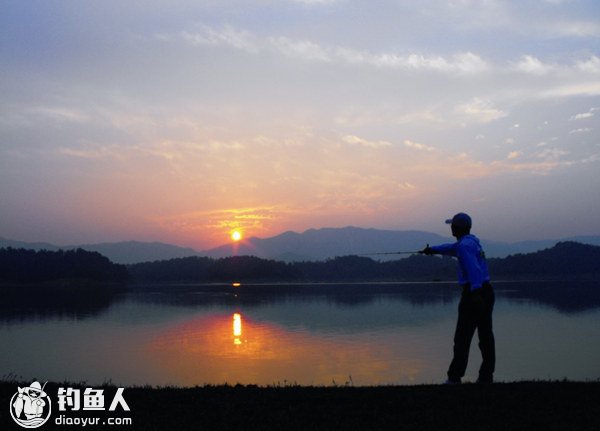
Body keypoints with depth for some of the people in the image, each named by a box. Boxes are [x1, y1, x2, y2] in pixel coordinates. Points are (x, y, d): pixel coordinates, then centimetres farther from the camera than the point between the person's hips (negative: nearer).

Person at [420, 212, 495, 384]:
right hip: (487, 291, 9)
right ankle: (486, 376, 11)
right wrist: (432, 249, 52)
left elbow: (473, 269, -26)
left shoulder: (465, 245, -11)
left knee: (462, 337, -5)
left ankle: (455, 377, -3)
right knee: (486, 336, 8)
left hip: (474, 293, -9)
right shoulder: (472, 241, 18)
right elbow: (452, 248, 37)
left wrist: (475, 293, -35)